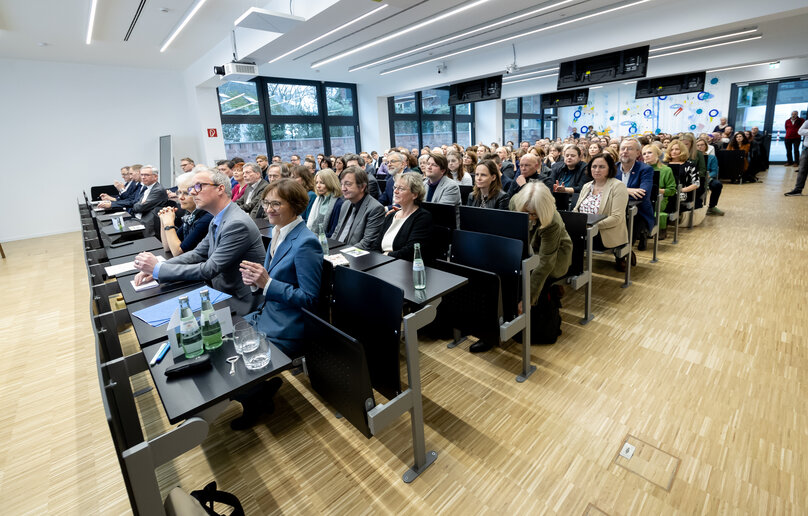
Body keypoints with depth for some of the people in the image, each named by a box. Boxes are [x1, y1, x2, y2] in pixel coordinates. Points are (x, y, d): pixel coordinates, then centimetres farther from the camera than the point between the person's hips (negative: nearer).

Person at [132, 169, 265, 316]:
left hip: (239, 304, -8)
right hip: (222, 292, 8)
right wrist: (154, 269, -2)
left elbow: (208, 270, -23)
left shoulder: (238, 224, -24)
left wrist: (158, 268, -15)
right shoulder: (217, 221, 8)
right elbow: (197, 253, 12)